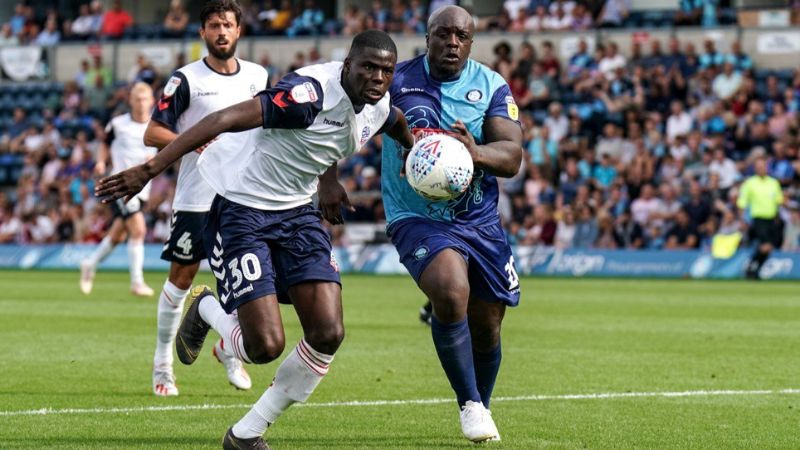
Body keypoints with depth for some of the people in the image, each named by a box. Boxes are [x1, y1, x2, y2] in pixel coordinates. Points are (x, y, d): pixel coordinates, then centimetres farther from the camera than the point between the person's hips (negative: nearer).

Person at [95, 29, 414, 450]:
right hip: (241, 211, -7)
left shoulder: (379, 106, -3)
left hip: (296, 211, 7)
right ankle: (207, 310, 23)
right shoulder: (311, 92, -28)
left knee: (328, 333, -8)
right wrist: (151, 169, -41)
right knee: (265, 345, -14)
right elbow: (225, 120, -35)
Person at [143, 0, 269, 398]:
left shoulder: (257, 77, 9)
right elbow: (152, 133, -7)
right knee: (181, 278, 2)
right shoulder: (186, 79, -5)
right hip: (195, 198, -3)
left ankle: (228, 348, 21)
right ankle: (162, 364, 15)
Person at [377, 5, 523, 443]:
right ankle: (470, 406, -12)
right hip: (418, 219, -3)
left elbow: (511, 156, -15)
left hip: (480, 221, 3)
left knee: (486, 325, 8)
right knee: (451, 293, -29)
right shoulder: (396, 80, -7)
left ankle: (482, 407, 37)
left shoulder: (492, 87, -3)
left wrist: (476, 151, -36)